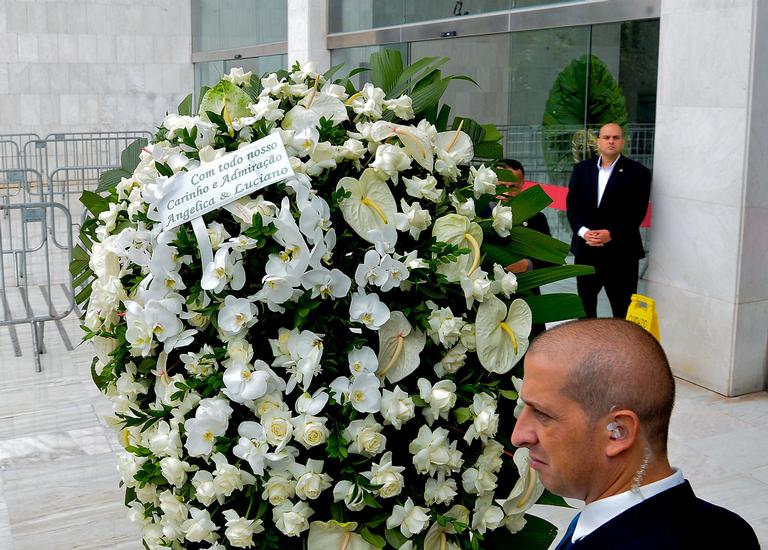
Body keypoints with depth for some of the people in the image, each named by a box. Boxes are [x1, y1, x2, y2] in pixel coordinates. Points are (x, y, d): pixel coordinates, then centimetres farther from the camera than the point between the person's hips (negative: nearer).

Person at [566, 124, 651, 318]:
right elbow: (572, 205, 5)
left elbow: (637, 212, -7)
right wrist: (582, 231, -11)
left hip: (621, 252, -4)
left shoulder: (637, 172, -2)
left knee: (623, 310, 0)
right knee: (585, 305, 13)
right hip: (586, 249, 4)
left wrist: (611, 234, -18)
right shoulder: (581, 169, 10)